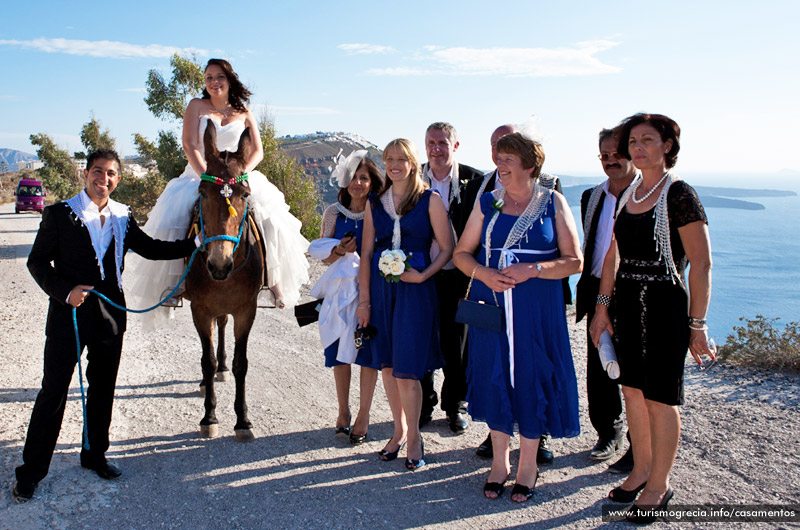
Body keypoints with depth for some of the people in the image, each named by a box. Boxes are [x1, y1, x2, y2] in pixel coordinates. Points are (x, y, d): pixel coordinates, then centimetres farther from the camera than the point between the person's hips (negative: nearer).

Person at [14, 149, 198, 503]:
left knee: (103, 388, 14)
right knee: (54, 390, 1)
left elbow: (150, 249, 12)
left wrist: (195, 244, 4)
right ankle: (31, 471, 15)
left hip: (110, 314, 4)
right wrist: (65, 291, -18)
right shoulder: (59, 214, -5)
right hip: (70, 313, -4)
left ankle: (94, 454, 32)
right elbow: (37, 262, -3)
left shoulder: (122, 216, 6)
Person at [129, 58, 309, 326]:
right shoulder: (196, 106, 6)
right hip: (199, 176, 0)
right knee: (174, 217, -25)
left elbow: (257, 151, 3)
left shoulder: (244, 114, 10)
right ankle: (173, 281, -11)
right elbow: (189, 146, -5)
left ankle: (274, 278, -12)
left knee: (270, 217, -24)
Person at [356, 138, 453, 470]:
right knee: (387, 364, 10)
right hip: (380, 286, 4)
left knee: (406, 369, -5)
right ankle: (399, 430, 28)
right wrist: (364, 299, 3)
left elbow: (447, 248, -2)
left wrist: (423, 275, -16)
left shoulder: (429, 200, 0)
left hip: (415, 289, -4)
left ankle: (413, 435, 15)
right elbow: (366, 253, 8)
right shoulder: (375, 203, 10)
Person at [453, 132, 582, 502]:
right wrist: (484, 274, -12)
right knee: (494, 377, 7)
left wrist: (532, 269, -18)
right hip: (491, 305, 2)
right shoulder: (487, 203, 7)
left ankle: (528, 464, 23)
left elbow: (574, 261, -3)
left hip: (536, 309, -2)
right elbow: (462, 253, 8)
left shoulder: (553, 203, 0)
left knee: (531, 378, 3)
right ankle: (499, 461, 25)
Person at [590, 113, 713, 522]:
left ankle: (659, 484, 21)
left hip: (665, 304, -6)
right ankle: (641, 469, 32)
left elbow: (701, 264, -13)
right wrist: (603, 306, 10)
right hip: (626, 303, 7)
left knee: (660, 399, 3)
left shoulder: (678, 195, -11)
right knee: (632, 390, 14)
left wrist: (697, 324, -14)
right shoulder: (627, 194, 9)